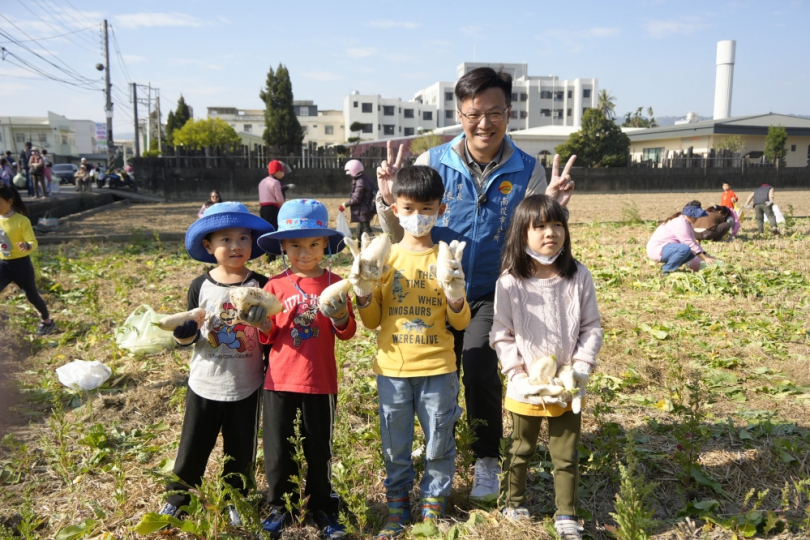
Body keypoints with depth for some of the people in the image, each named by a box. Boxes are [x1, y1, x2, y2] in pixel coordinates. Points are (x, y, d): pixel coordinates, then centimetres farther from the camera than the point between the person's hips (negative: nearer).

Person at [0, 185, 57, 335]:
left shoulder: (21, 221, -16)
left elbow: (33, 243, -19)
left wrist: (27, 246, -40)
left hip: (21, 264, -5)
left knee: (32, 295, 12)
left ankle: (47, 322, 34)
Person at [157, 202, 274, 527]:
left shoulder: (261, 286, -8)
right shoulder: (200, 286, -6)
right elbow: (190, 337, 0)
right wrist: (184, 335, -19)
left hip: (247, 388, 0)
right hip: (205, 386, 1)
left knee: (241, 451, 15)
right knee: (192, 448, 13)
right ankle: (177, 498, 38)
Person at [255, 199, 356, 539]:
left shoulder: (334, 283, -1)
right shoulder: (275, 285, -1)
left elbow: (348, 334, -1)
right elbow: (266, 338, 1)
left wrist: (340, 317, -21)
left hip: (320, 380, 0)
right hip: (280, 380, 1)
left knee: (319, 447, 11)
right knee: (278, 447, 8)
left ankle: (321, 507, 30)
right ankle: (280, 506, 29)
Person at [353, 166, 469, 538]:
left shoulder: (446, 258, -2)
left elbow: (460, 323, -3)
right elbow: (373, 321, 3)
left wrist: (454, 291, -21)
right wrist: (362, 291, -14)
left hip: (437, 370, -1)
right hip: (392, 369, 1)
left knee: (439, 444, 11)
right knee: (395, 446, 12)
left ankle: (434, 509, 31)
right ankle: (397, 509, 32)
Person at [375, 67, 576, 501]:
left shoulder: (527, 171, -7)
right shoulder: (432, 163, -7)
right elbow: (401, 235, -4)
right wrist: (389, 199, -23)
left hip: (491, 294, -1)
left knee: (479, 363, -21)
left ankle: (487, 460, 3)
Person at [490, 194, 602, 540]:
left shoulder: (579, 277, -6)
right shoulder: (509, 282, -11)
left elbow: (591, 328, 0)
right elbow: (501, 335, -7)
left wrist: (580, 369, -10)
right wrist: (519, 375, -14)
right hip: (525, 389, -1)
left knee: (566, 456, 13)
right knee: (520, 450, 20)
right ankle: (514, 502, 41)